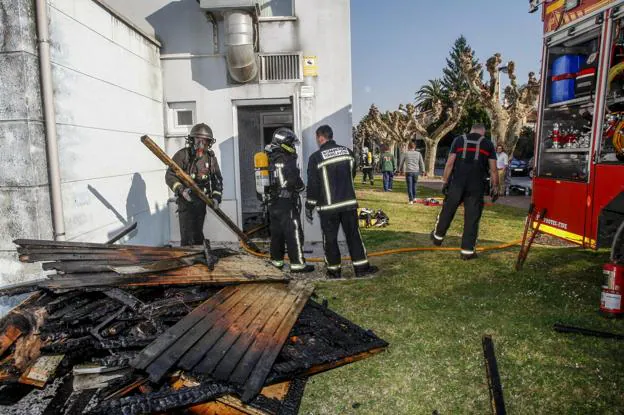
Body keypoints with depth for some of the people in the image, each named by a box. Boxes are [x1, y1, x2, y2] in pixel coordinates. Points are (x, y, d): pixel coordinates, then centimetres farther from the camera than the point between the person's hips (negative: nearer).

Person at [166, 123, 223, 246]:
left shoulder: (211, 157, 6)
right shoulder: (183, 155, -8)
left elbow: (218, 179, 11)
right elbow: (170, 176, -11)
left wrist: (216, 197, -2)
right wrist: (181, 189, -25)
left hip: (202, 201, 5)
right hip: (186, 200, -4)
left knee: (198, 234, 16)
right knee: (187, 236, -8)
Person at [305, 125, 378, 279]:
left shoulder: (316, 158, -10)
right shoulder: (348, 152, 4)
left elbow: (313, 185, -9)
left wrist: (309, 207, 0)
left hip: (328, 206, -3)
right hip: (349, 203, 4)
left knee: (330, 238, 8)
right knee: (353, 235, 11)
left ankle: (334, 270, 16)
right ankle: (361, 268, 14)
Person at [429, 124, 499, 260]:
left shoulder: (458, 140, 10)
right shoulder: (488, 144, 10)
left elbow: (450, 163, 2)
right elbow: (493, 169, 5)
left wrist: (445, 181, 6)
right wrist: (495, 187, 11)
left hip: (456, 183, 1)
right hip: (477, 186, -1)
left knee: (447, 210, 16)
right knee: (472, 217, 4)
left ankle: (437, 237, 33)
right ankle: (467, 250, 7)